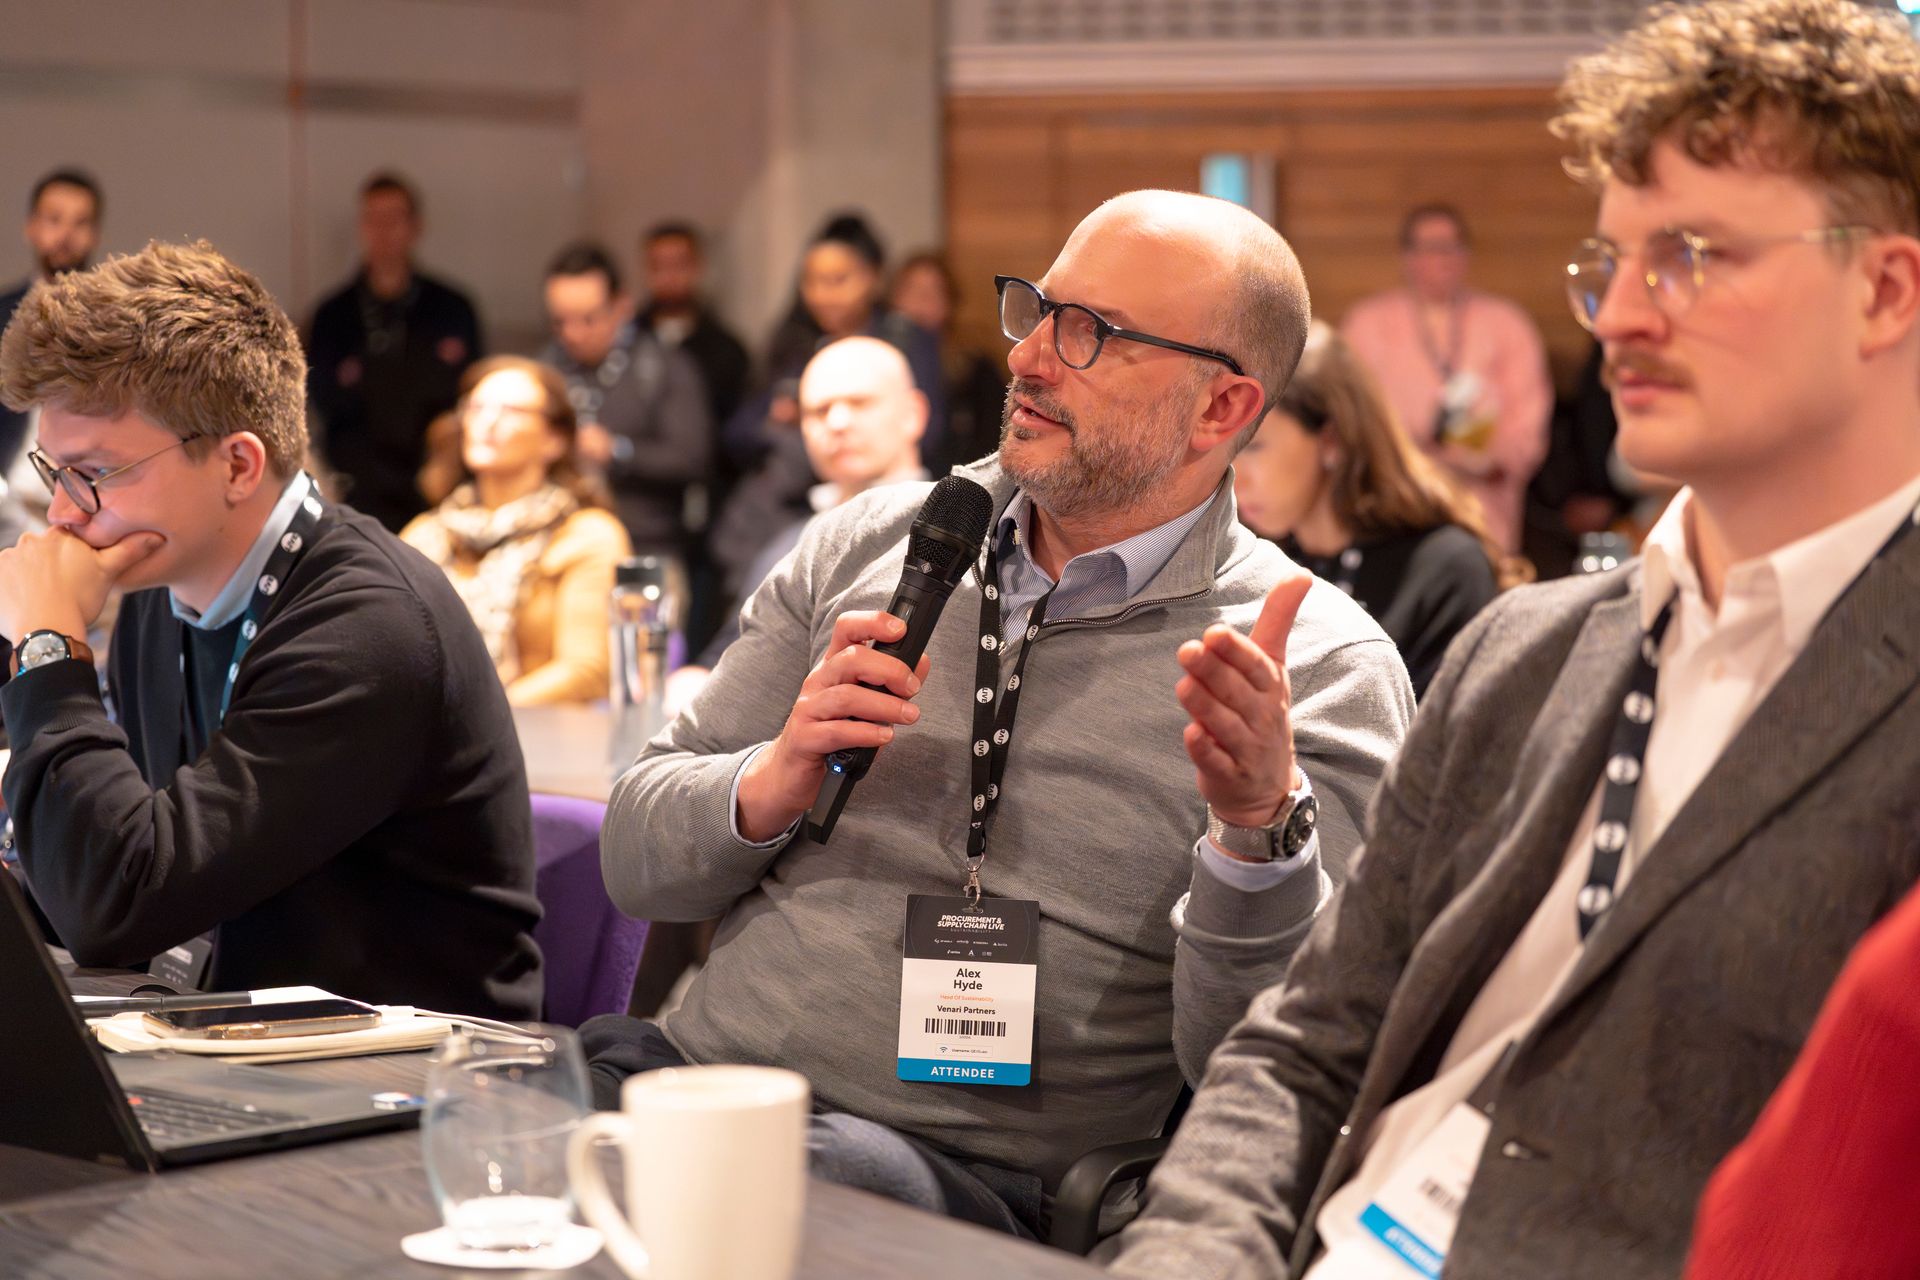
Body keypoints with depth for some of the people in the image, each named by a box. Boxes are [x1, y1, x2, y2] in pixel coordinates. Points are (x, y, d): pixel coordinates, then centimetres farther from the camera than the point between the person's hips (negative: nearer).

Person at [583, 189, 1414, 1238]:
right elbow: (634, 860, 14)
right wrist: (774, 786, -8)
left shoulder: (1320, 669, -2)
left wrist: (1261, 827, -26)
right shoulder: (872, 541, 12)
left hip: (965, 1168, -4)